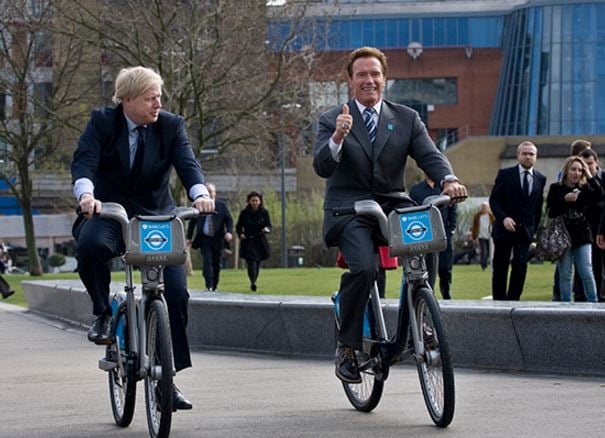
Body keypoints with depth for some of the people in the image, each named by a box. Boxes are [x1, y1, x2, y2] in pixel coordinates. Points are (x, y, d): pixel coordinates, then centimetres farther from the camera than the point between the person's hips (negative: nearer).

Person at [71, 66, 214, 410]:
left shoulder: (170, 126, -1)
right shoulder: (102, 122, -5)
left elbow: (188, 163, -14)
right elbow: (84, 162, -19)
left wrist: (200, 193, -37)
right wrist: (86, 194, -41)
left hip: (157, 217, 2)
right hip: (108, 213, -2)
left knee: (176, 292, -12)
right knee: (91, 244, -37)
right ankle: (103, 314, -10)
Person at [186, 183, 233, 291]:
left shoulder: (222, 206, 7)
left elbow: (229, 220, 4)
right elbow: (192, 222, 10)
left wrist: (229, 232, -14)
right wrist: (189, 237, 6)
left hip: (218, 240, 2)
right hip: (204, 239, -2)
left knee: (217, 264, 7)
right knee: (207, 263, -14)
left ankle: (214, 286, 19)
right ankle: (209, 286, -19)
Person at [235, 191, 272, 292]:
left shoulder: (264, 212, 1)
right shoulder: (244, 213, 0)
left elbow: (269, 225, 0)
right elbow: (238, 226, 8)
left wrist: (267, 229, -23)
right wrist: (240, 234, -12)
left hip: (260, 241, 2)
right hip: (248, 241, -2)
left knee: (257, 263, 8)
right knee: (251, 261, -17)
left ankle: (254, 281, 26)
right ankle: (253, 283, -28)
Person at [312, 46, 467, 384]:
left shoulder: (407, 119, 11)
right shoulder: (332, 121, 4)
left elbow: (430, 155, -1)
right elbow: (322, 167, -9)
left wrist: (448, 180, -23)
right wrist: (338, 138, -29)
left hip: (392, 205, 3)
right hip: (349, 212, -3)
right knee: (364, 268, -29)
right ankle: (347, 347, -13)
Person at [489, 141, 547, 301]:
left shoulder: (540, 179, 9)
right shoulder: (505, 174, 0)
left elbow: (538, 207, 15)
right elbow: (494, 199, -4)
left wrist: (534, 229, 9)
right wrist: (503, 218, -18)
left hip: (525, 230, 2)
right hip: (504, 228, -2)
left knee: (520, 265, -12)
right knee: (500, 268, 3)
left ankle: (513, 300, -4)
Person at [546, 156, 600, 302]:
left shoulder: (584, 189, 5)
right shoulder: (556, 188, 1)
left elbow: (600, 196, -13)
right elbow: (550, 213, -4)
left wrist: (590, 177, -12)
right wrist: (565, 200, -16)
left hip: (582, 236, 1)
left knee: (587, 273, -3)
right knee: (565, 275, 4)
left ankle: (593, 303, 3)